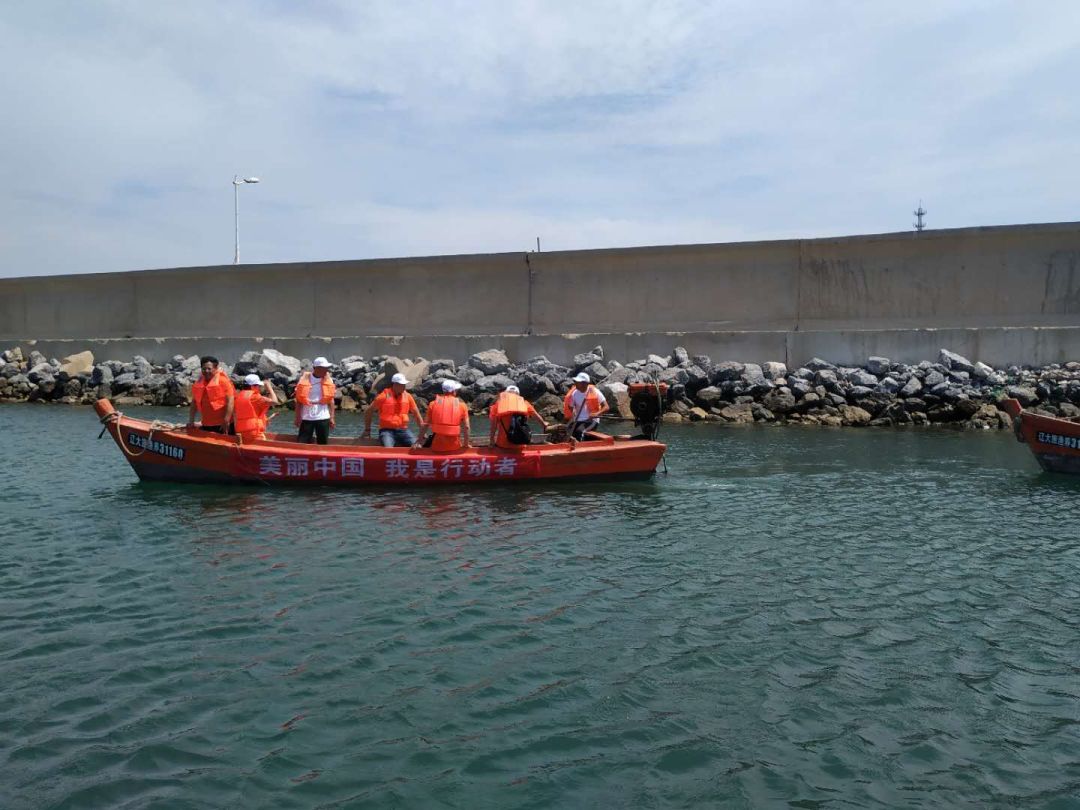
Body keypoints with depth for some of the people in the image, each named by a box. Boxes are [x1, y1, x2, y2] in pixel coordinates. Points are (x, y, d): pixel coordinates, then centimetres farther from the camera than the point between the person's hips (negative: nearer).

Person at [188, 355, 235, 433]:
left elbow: (230, 401, -13)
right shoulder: (199, 383, 10)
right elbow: (194, 402, 16)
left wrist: (226, 421, -19)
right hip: (206, 425, 6)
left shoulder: (223, 381, -8)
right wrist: (191, 421, 10)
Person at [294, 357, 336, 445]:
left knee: (323, 444, 7)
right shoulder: (304, 379, -4)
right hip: (306, 417, -2)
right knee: (302, 444, 1)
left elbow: (331, 400, 5)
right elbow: (299, 400, -2)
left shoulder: (328, 380, 2)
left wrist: (332, 417, 0)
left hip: (323, 418, 2)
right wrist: (298, 417, -6)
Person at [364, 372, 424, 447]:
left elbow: (416, 413, 15)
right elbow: (368, 412, 4)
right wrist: (367, 430, 4)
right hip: (387, 430, -4)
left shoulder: (408, 396, 6)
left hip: (403, 430, 4)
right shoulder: (384, 396, -4)